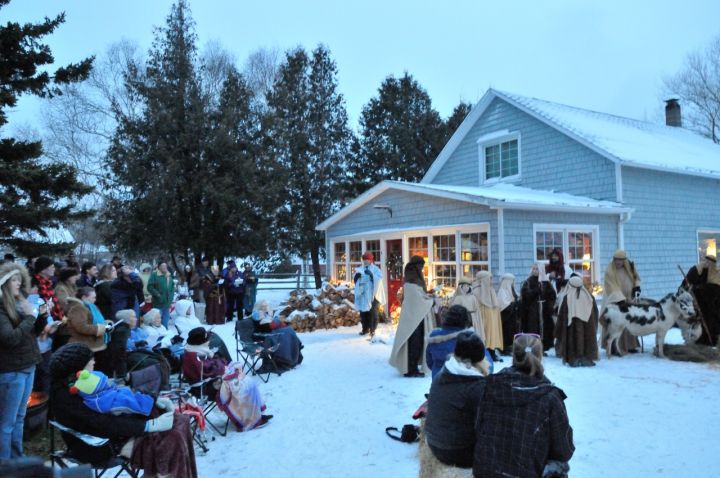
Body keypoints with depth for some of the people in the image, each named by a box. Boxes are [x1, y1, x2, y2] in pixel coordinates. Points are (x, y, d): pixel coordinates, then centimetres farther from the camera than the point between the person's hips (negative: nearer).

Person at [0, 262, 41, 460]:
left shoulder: (18, 302, 7)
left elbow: (31, 332, 15)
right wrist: (29, 316, -16)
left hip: (28, 366, 8)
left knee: (19, 418, 17)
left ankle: (17, 460, 28)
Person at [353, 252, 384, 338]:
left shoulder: (376, 269, -3)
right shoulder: (360, 269, 11)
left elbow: (379, 278, -18)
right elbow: (355, 279, 3)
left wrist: (371, 274, -33)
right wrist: (356, 275, -20)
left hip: (372, 294, -5)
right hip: (362, 294, 5)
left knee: (372, 313, -3)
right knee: (363, 312, 11)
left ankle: (372, 330, 4)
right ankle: (365, 328, 23)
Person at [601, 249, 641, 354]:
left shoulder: (629, 266, -2)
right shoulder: (609, 270, -19)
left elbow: (636, 276, 14)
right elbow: (613, 287, -25)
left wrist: (636, 286, -4)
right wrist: (620, 299, -35)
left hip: (628, 298, 6)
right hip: (615, 301, -6)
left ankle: (629, 346, 22)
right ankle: (615, 348, -6)